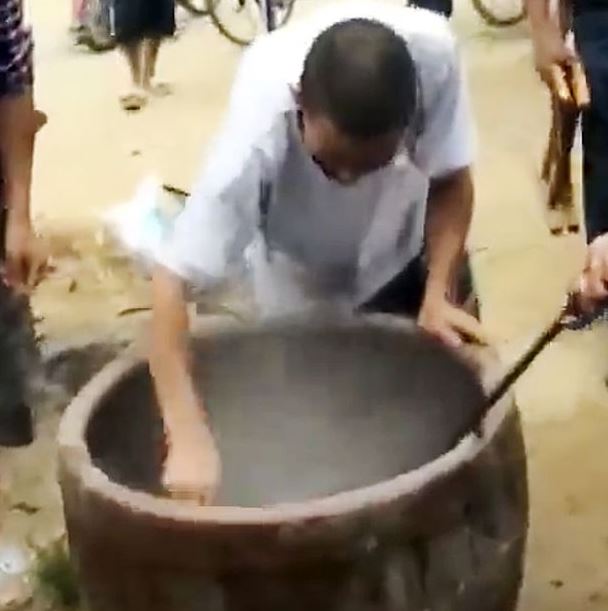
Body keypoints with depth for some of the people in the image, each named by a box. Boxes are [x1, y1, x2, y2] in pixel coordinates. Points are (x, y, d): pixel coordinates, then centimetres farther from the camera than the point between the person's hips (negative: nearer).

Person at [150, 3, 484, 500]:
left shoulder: (431, 50, -38)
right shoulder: (258, 134, -44)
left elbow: (450, 178, -20)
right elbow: (172, 281, -43)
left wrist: (439, 293, -34)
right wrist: (189, 436, -51)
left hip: (404, 249, 2)